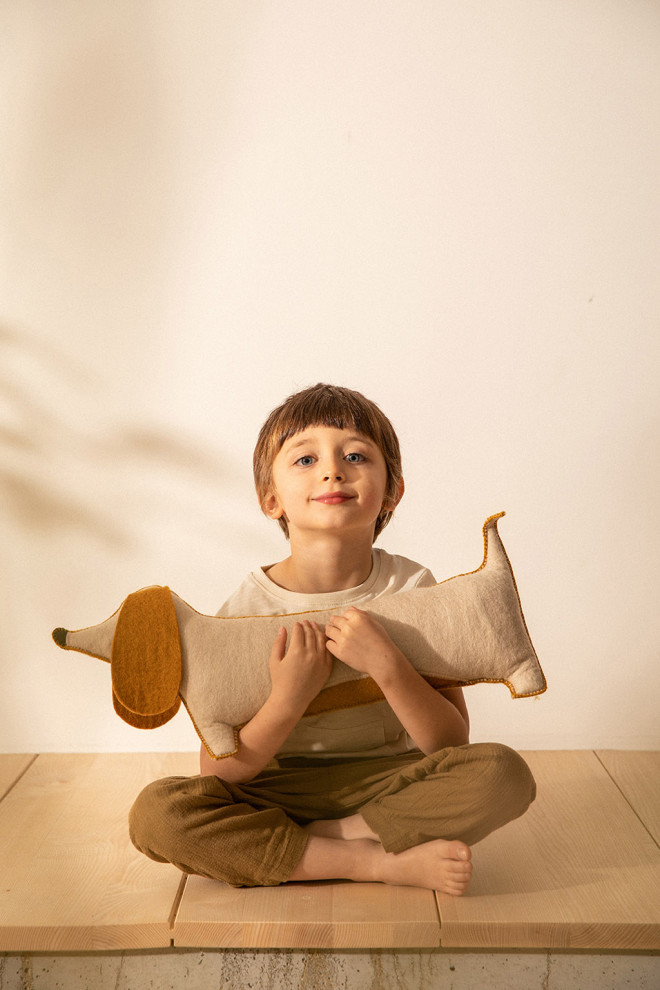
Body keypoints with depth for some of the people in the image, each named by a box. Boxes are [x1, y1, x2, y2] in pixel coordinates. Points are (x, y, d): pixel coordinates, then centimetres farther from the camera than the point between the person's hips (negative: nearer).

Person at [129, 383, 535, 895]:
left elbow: (452, 745, -10)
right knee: (156, 811, -27)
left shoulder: (412, 587, -7)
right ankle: (381, 860, -19)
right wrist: (287, 699, -27)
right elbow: (218, 775, -10)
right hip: (278, 794, 1)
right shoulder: (249, 606, -10)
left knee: (504, 772, -25)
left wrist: (388, 666, -26)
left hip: (388, 786, 0)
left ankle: (326, 836, -15)